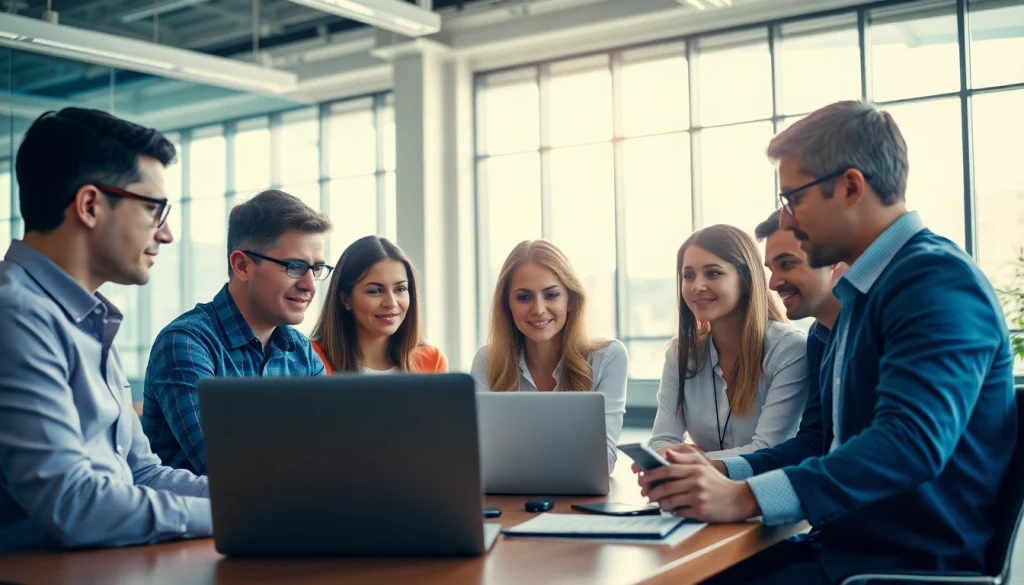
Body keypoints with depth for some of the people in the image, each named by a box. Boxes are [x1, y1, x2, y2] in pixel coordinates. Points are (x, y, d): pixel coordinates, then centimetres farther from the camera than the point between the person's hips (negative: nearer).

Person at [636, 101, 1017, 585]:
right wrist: (724, 472, 2)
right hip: (842, 545, 8)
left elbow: (911, 440, -28)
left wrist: (746, 496, -31)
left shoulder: (937, 280, -15)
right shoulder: (862, 289, 14)